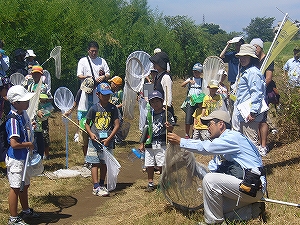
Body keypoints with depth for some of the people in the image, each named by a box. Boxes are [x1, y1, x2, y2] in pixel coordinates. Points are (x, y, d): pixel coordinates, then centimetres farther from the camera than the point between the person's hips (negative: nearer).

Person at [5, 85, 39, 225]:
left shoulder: (23, 114, 4)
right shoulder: (13, 120, -25)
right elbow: (14, 144, -30)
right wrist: (29, 144, -16)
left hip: (24, 156, 9)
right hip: (15, 158, -9)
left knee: (25, 185, 22)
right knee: (15, 187, 0)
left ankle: (26, 211, 39)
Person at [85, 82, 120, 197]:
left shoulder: (113, 108, 0)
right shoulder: (94, 108, -1)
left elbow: (117, 125, -2)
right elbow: (87, 123, 8)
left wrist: (109, 139, -10)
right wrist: (91, 133, -11)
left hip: (108, 141, 2)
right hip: (95, 140, -2)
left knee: (104, 163, 11)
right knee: (95, 163, -2)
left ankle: (102, 185, 24)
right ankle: (96, 187, -3)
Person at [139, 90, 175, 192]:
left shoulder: (167, 114, -3)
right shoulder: (149, 115, 11)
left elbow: (171, 129, -5)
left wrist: (169, 127, -29)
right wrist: (142, 143, 15)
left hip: (162, 144, -4)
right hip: (149, 144, 5)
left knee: (161, 165, -5)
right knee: (149, 165, 7)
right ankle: (150, 184, 19)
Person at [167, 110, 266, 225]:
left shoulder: (233, 137, -12)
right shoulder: (222, 142, 19)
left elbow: (206, 147, -17)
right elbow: (212, 168, 18)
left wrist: (180, 141, -10)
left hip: (253, 188, -11)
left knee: (209, 180, -21)